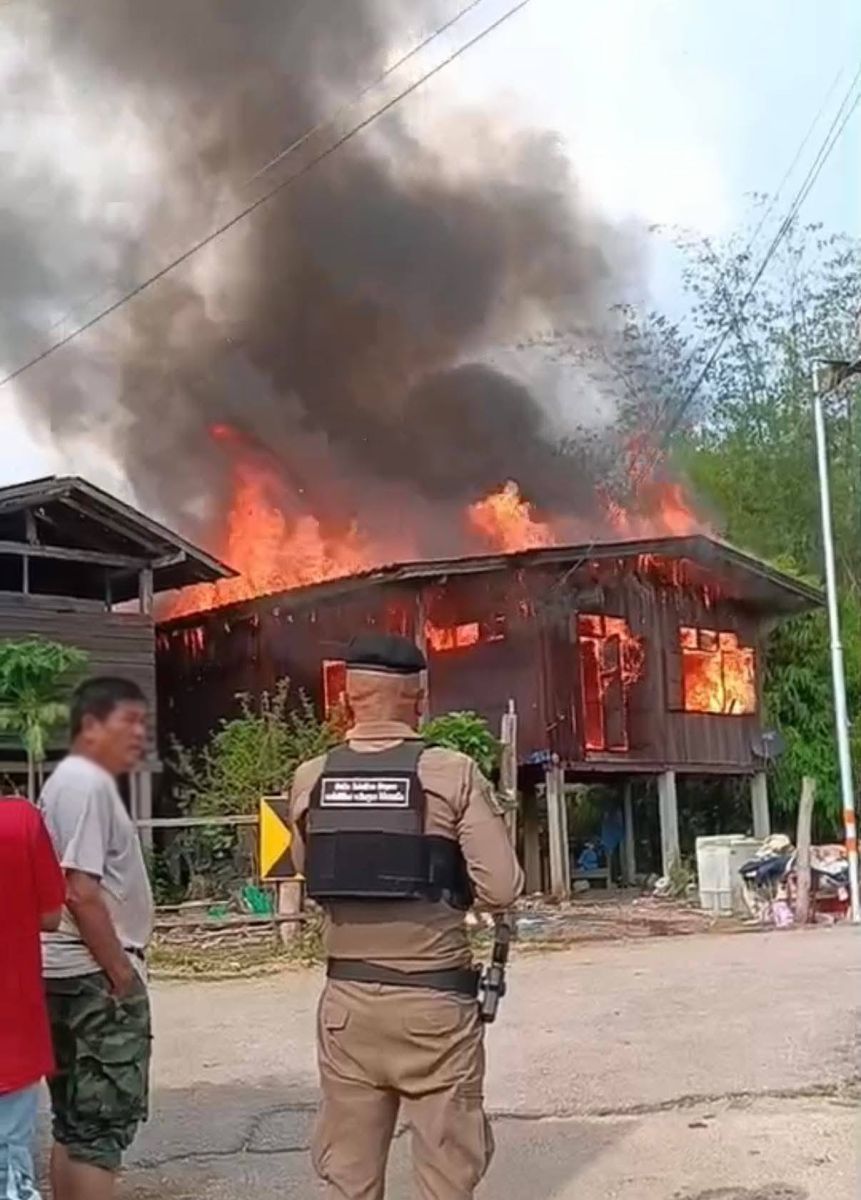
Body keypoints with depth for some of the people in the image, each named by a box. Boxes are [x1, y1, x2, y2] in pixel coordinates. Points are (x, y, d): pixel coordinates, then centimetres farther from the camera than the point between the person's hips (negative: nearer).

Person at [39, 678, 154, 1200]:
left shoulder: (75, 780, 16)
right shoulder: (88, 784, -16)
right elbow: (81, 892, -23)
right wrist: (122, 972, -18)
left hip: (75, 972, 10)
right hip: (96, 974, -10)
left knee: (77, 1121, 14)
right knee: (105, 1121, -5)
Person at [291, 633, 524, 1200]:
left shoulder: (311, 780, 0)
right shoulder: (453, 774, -10)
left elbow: (311, 875, 11)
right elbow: (502, 889, -12)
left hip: (347, 999, 3)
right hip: (433, 1000, -3)